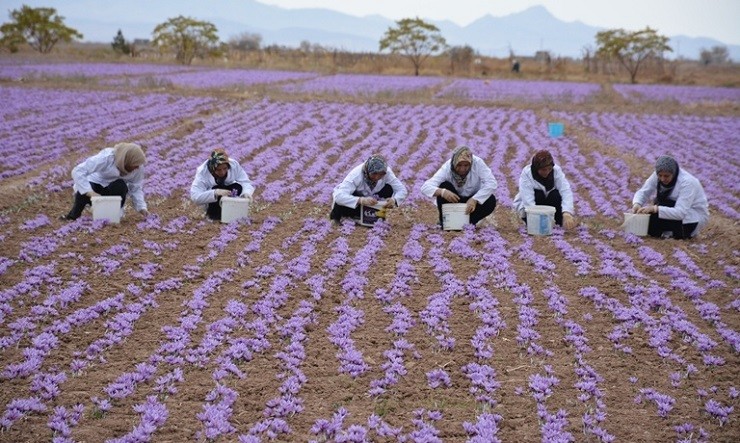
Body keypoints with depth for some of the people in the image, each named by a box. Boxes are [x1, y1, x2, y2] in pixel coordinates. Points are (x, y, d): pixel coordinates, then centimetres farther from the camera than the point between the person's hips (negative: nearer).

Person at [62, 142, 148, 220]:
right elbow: (77, 171, -37)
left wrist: (141, 207, -24)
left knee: (121, 186, -34)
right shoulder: (106, 157, -34)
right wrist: (90, 192, -47)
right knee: (84, 192, -38)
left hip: (115, 187, 3)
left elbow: (136, 188, -9)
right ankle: (74, 215, -9)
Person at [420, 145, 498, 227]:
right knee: (444, 186, -29)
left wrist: (475, 200, -43)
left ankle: (469, 222, -5)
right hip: (454, 201, 0)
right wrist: (442, 192, -57)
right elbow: (425, 187, -36)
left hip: (472, 201, 1)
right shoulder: (447, 168, -26)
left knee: (491, 200, -29)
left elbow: (492, 183, -30)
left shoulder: (478, 163, -26)